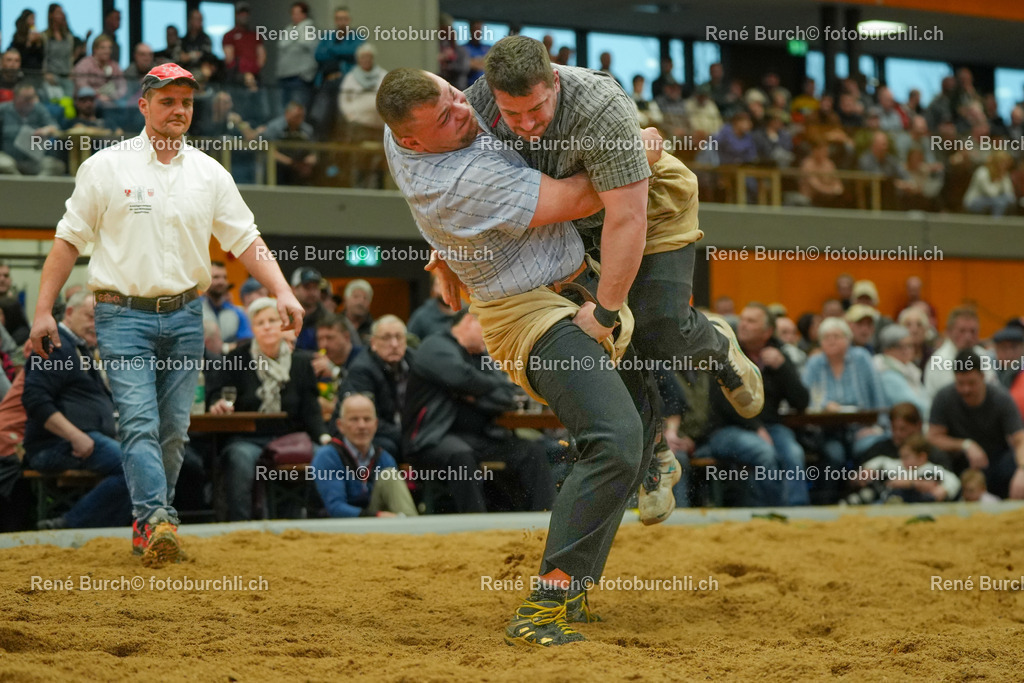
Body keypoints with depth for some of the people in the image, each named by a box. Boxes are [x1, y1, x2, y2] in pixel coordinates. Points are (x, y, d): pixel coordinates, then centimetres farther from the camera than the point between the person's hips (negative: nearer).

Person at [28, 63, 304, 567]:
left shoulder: (210, 174, 8)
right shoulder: (104, 167, 0)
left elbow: (246, 240, 6)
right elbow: (69, 240, 2)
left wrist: (282, 293, -9)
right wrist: (43, 310, -4)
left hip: (185, 317, 4)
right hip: (123, 315, -3)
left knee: (174, 428, 5)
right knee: (140, 422, -15)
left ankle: (149, 525, 17)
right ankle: (157, 522, -25)